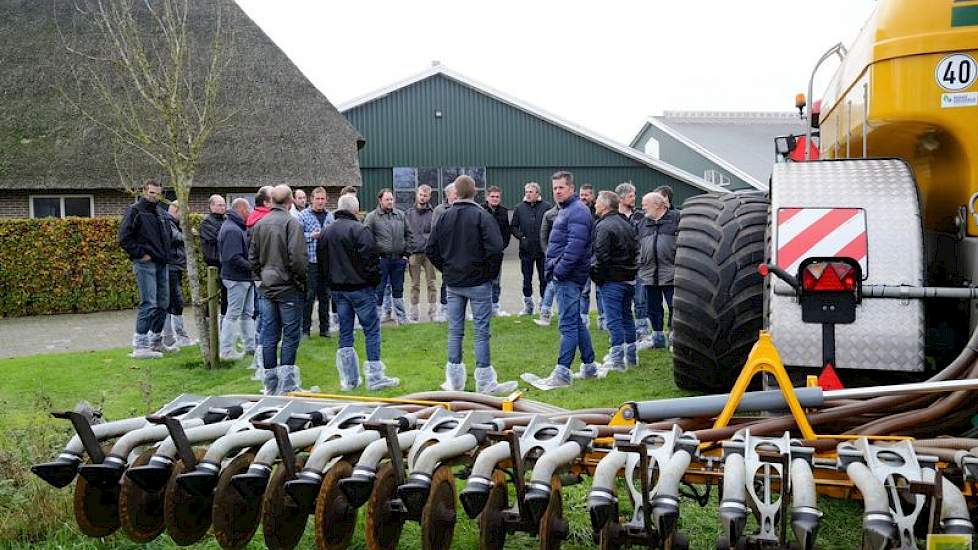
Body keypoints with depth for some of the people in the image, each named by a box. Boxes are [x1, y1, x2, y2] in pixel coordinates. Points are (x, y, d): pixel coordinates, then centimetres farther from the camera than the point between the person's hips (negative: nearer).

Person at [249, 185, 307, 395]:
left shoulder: (259, 224, 7)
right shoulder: (292, 223, -12)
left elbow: (252, 257, 12)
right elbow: (297, 257, -18)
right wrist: (302, 280, -4)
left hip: (266, 288, 6)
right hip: (288, 287, -6)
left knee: (269, 336, 9)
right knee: (290, 335, 1)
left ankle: (271, 385, 15)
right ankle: (286, 384, 0)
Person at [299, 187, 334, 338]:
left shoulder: (329, 216, 12)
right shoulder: (303, 215, -2)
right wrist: (311, 236, -16)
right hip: (310, 261, -5)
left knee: (325, 296, 11)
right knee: (308, 296, -2)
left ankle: (324, 328, 19)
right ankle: (305, 329, 5)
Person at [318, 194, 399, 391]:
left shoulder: (325, 232, 9)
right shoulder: (359, 230, -13)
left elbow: (320, 263, 14)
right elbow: (369, 259, -16)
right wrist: (375, 280, -1)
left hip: (337, 289, 7)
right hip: (360, 288, -7)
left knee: (345, 331, 10)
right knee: (371, 329, 0)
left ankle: (349, 379, 13)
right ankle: (375, 377, -2)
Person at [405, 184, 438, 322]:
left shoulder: (433, 213, 2)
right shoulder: (409, 213, 9)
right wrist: (406, 251, 1)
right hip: (414, 253, 2)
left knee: (431, 283, 2)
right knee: (415, 285, 6)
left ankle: (432, 311, 8)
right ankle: (414, 312, 11)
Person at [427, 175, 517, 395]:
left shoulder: (445, 217, 3)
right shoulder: (482, 216, -10)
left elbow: (431, 249, 6)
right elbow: (495, 247, -19)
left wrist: (446, 270, 13)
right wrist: (492, 273, -5)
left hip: (453, 284, 4)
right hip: (479, 282, -4)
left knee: (455, 331, 10)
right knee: (481, 331, 0)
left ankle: (454, 381, 14)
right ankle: (485, 383, 2)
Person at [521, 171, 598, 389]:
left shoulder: (577, 211, -13)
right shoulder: (565, 210, 20)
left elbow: (575, 246, -22)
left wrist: (560, 270, -19)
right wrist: (553, 267, 16)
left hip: (569, 277, -11)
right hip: (563, 276, 11)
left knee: (568, 324, -10)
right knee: (576, 322, 16)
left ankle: (562, 374, -10)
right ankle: (589, 367, 24)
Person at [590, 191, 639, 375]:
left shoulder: (604, 226, -16)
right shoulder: (627, 224, 14)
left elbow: (601, 256, -21)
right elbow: (635, 250, 18)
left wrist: (596, 276, -9)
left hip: (612, 280, -9)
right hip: (629, 278, 9)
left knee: (613, 319, -7)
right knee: (627, 316, 17)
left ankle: (617, 359, -7)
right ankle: (631, 356, 25)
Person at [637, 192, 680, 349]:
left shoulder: (676, 218, -1)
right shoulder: (643, 223, 17)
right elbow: (639, 246, 22)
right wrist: (640, 264, 12)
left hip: (671, 272, -6)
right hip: (649, 273, 6)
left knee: (675, 306, -3)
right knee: (653, 308, 11)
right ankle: (658, 337, 21)